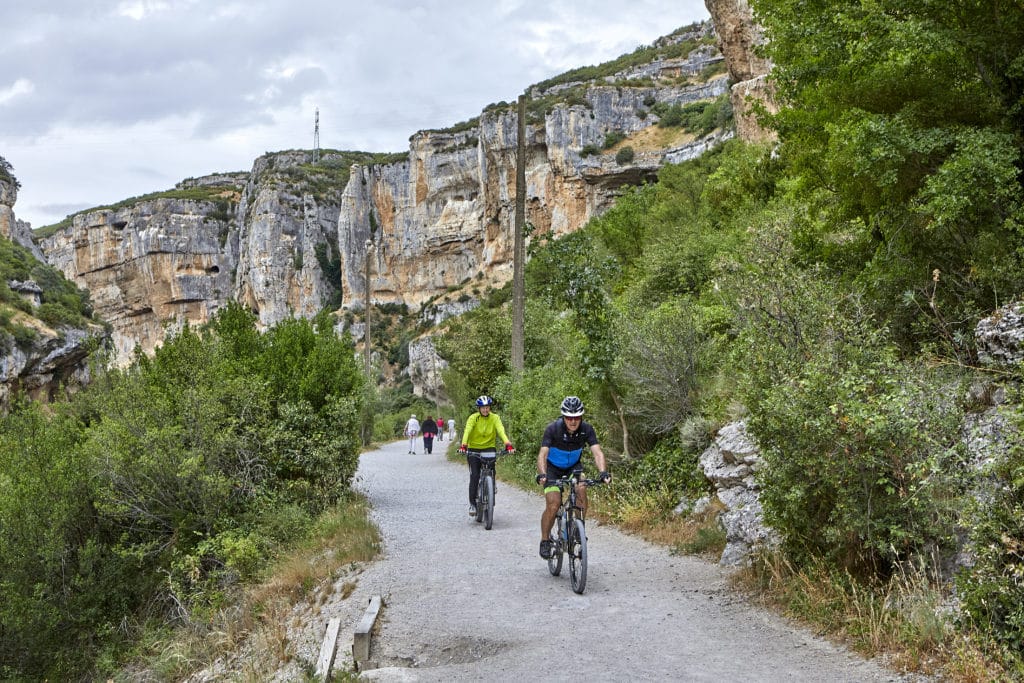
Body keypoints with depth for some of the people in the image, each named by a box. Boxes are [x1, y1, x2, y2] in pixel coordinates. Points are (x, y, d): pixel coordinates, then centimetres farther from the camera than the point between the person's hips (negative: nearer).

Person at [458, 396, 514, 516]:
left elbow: (501, 430, -19)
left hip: (489, 449, 1)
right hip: (474, 449, -1)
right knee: (474, 477, -11)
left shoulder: (495, 418, -5)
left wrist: (508, 444, -36)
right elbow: (467, 431, -23)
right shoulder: (473, 418, -9)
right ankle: (472, 504, -1)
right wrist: (463, 445, -40)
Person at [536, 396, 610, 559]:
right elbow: (542, 454, -35)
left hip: (573, 466, 2)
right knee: (553, 504, -18)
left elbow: (597, 452, -29)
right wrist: (542, 474, -54)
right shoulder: (553, 429, -29)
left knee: (581, 490, -27)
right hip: (553, 468, -2)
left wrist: (603, 471, -48)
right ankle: (545, 540, 3)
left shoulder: (586, 429, -22)